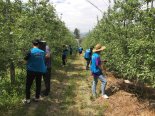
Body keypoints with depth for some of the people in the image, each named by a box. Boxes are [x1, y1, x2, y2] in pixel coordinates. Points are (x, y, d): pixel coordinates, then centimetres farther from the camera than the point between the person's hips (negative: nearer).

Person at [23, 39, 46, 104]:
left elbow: (25, 59, -4)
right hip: (40, 70, 3)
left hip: (31, 70, -3)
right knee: (38, 84, 15)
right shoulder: (42, 52, -4)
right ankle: (37, 97, 24)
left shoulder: (31, 51, -13)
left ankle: (27, 99, 11)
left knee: (28, 84, 8)